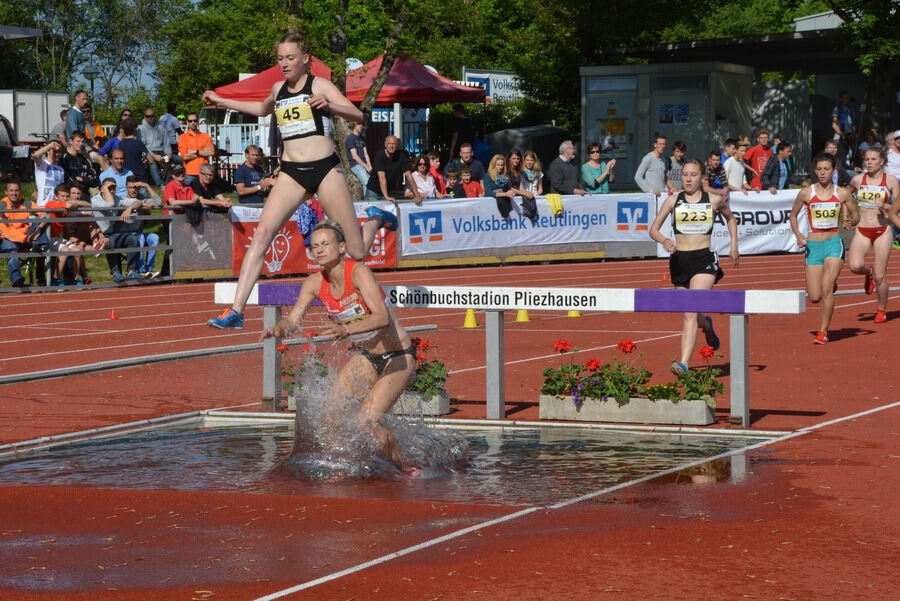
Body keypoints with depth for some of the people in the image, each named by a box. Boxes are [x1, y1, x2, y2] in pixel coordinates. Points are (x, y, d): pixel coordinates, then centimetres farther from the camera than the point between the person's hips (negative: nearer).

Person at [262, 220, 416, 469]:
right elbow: (293, 319, -7)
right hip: (364, 357, 7)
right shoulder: (315, 283, -4)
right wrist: (278, 329, -31)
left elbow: (382, 317, -36)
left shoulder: (358, 272, -24)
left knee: (365, 421, -17)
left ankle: (406, 469, 3)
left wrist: (347, 330, -53)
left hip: (398, 357, -7)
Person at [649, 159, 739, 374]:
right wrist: (664, 241, -17)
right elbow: (653, 229, 5)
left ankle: (683, 363, -28)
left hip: (704, 260, -3)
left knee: (691, 311, -20)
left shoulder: (714, 200, 4)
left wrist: (734, 246, 16)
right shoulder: (673, 201, 4)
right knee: (690, 315, 16)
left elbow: (730, 218, 24)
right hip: (679, 260, 3)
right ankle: (707, 326, 54)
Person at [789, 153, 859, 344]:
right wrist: (798, 235, -5)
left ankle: (823, 332, -6)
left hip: (834, 244, -1)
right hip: (813, 246, 1)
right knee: (814, 297, -1)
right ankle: (831, 284, 37)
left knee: (826, 288, -18)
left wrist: (851, 222, -11)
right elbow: (793, 215, 11)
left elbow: (856, 214, 12)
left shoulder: (842, 193, 1)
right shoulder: (806, 193, 0)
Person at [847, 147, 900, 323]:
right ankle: (868, 273, 15)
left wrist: (885, 206, -19)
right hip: (862, 230, 2)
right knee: (855, 266, -23)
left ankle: (882, 311, 19)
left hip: (883, 231, -2)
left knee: (880, 276, -1)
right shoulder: (857, 180, 3)